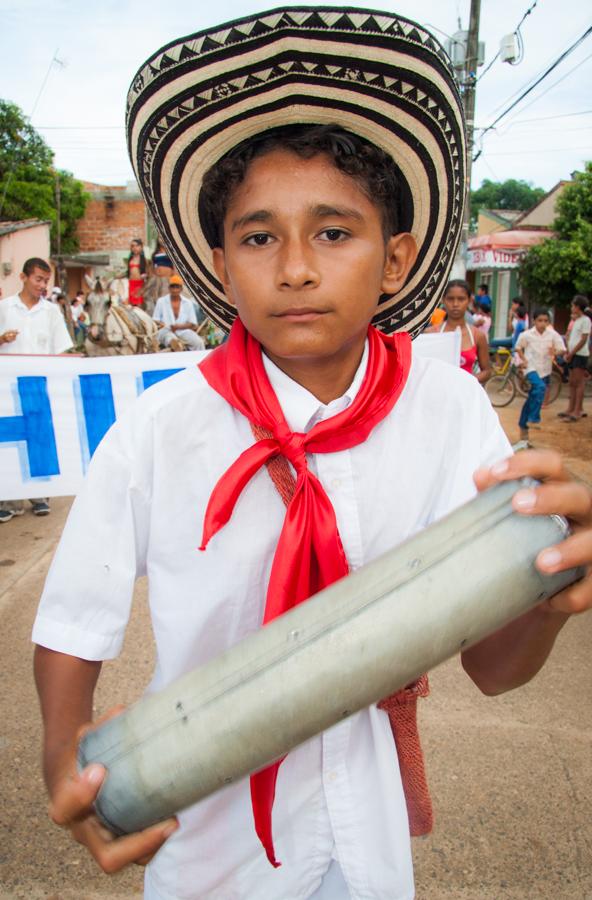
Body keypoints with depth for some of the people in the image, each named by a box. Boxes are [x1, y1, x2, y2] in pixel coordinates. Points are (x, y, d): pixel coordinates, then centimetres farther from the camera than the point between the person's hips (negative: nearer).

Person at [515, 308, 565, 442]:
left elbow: (562, 349, -5)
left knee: (532, 398, 12)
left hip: (544, 370, 3)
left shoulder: (553, 335, -5)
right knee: (540, 387, -32)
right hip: (531, 368, -3)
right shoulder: (527, 335, -8)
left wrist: (556, 351, -27)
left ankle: (523, 426, 26)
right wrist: (523, 359, -8)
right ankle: (533, 418, -23)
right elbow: (518, 347, 6)